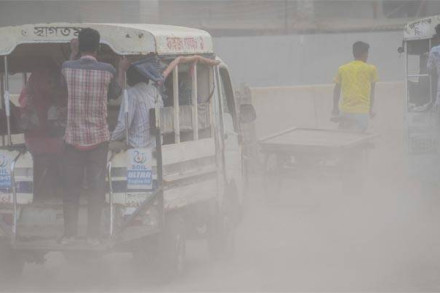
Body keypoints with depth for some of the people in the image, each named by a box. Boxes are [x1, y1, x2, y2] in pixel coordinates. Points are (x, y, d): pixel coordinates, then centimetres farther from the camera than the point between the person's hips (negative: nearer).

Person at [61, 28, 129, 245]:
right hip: (98, 138, -1)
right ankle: (93, 234, 6)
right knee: (96, 187, 6)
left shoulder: (68, 68, -6)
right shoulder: (108, 71, -8)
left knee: (71, 187, 9)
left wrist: (73, 53, 30)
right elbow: (115, 94, 10)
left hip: (73, 137, 1)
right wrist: (122, 71, 24)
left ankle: (69, 233, 10)